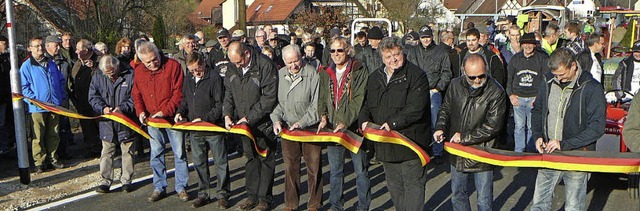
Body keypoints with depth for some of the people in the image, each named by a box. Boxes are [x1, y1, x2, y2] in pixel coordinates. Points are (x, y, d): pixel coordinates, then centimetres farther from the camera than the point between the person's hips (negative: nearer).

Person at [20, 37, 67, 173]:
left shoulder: (52, 63, 12)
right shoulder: (26, 66, -3)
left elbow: (61, 81, 19)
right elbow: (24, 87, -5)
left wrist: (62, 96, 9)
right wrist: (34, 99, -14)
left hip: (55, 105, 5)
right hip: (38, 106, -4)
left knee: (54, 135, 11)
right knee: (38, 136, 0)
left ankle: (52, 158, 22)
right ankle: (39, 162, 9)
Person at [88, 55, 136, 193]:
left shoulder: (130, 75, -9)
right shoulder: (98, 77, 2)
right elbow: (93, 97, 4)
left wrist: (123, 108, -22)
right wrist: (102, 108, -14)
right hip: (107, 123, 2)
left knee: (127, 152, 8)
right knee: (107, 153, 7)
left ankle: (126, 180, 20)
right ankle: (105, 181, 15)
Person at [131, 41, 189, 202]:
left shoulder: (172, 65, -11)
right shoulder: (139, 71, 4)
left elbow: (178, 92, -14)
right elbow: (136, 94, 13)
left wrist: (165, 111, -19)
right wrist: (140, 111, -4)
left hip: (172, 117, -4)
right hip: (152, 119, 4)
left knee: (179, 153, 2)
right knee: (156, 155, 10)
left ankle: (181, 187, 15)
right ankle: (159, 188, 22)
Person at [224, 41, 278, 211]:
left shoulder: (265, 65, -18)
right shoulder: (233, 68, 3)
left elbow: (269, 97, -20)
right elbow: (228, 93, 12)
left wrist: (250, 117, -19)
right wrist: (227, 114, -4)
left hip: (263, 123, -6)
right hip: (243, 123, 6)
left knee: (266, 159, 4)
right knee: (250, 158, 14)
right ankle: (252, 195, 24)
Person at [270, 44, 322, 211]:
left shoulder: (312, 73, -9)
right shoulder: (279, 75, 5)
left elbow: (317, 104, -11)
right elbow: (274, 101, 11)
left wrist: (302, 123, -18)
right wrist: (276, 120, -6)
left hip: (310, 128, -3)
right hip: (287, 129, 4)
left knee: (314, 167, 3)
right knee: (290, 167, 10)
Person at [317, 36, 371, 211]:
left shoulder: (359, 71, -6)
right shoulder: (326, 73, 11)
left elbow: (359, 100, -13)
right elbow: (322, 98, 11)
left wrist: (345, 122, -20)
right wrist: (323, 116, -8)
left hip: (354, 128, -4)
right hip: (332, 129, 5)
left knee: (360, 170, 4)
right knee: (335, 170, 13)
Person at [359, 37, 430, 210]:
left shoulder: (416, 75, -10)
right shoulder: (375, 77, 12)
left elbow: (416, 108, -19)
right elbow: (366, 103, 19)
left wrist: (394, 123, -24)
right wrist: (365, 120, -2)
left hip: (410, 141, -7)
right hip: (386, 144, 7)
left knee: (413, 184, 0)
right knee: (394, 186, 18)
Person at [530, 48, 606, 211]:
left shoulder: (592, 88, -12)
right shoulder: (547, 81, 2)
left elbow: (597, 127, -14)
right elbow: (537, 110, 16)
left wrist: (565, 144, -19)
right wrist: (537, 136, 0)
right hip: (549, 154, 4)